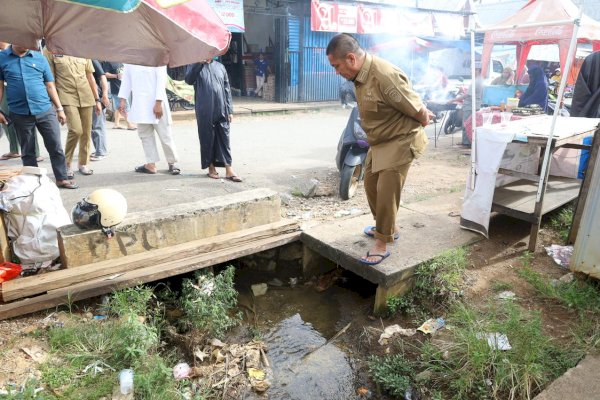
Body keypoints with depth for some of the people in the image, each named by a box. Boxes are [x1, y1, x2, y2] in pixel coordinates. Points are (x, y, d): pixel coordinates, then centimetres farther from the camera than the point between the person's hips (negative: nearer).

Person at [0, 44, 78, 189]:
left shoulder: (40, 58, 6)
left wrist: (59, 109, 7)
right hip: (20, 114, 0)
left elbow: (50, 85, 9)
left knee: (55, 146, 2)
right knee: (27, 151, 9)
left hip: (45, 110, 1)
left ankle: (62, 179, 12)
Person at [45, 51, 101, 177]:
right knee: (76, 130, -17)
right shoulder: (51, 51, 2)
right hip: (67, 97, -4)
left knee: (86, 132, 4)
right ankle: (66, 164, 2)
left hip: (86, 97, 4)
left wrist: (97, 100, 13)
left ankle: (83, 163, 21)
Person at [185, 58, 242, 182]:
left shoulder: (220, 66, 14)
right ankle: (211, 168, 17)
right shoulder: (194, 65, 6)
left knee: (224, 139, 2)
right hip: (205, 112, -2)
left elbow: (227, 89, 13)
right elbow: (189, 80, -14)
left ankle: (229, 170, 4)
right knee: (207, 139, 4)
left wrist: (230, 110, 7)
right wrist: (200, 62, -21)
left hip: (221, 111, 3)